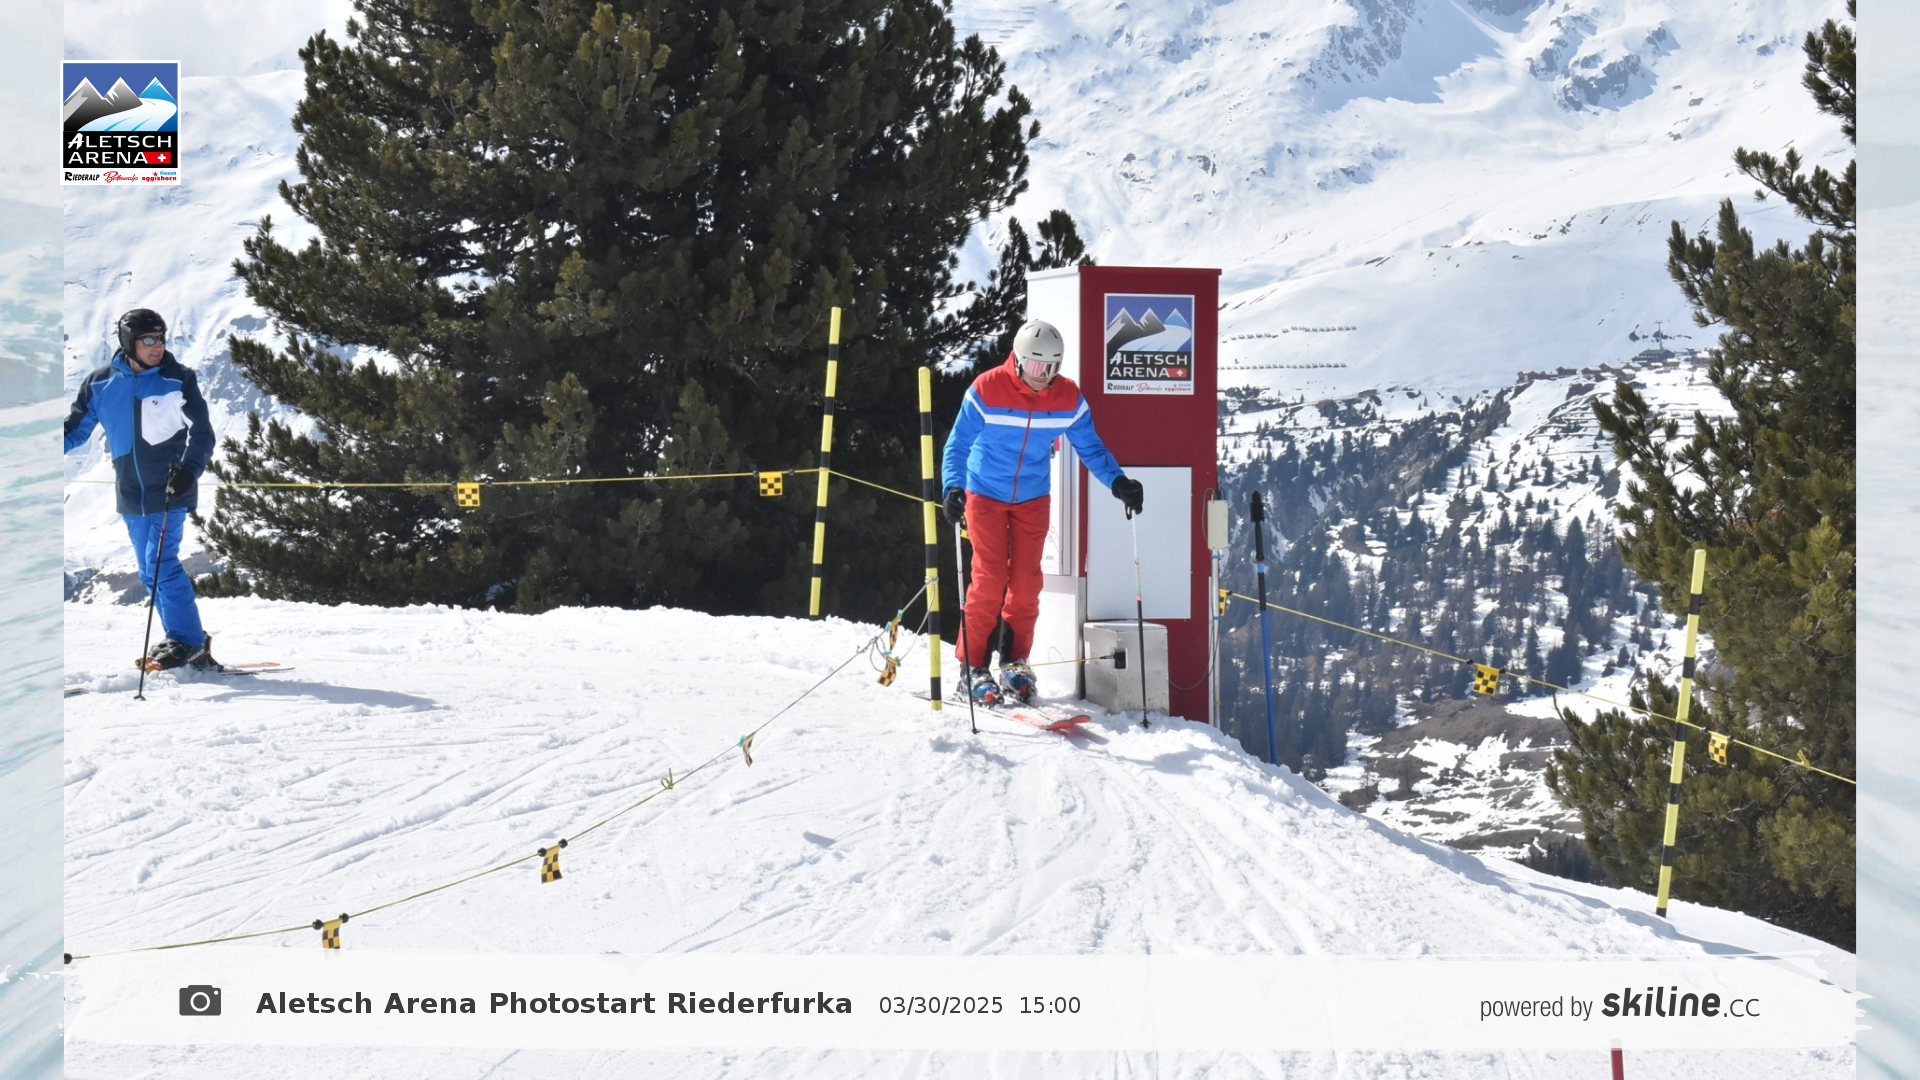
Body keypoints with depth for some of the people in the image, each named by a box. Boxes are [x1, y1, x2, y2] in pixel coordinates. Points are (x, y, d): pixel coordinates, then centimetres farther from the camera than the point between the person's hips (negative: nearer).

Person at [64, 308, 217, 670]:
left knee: (161, 563, -15)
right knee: (151, 572, 8)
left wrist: (190, 468, -24)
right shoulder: (100, 384, 2)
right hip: (131, 495, 5)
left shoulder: (178, 379, -5)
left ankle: (186, 641, -7)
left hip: (170, 491, -5)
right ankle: (187, 641, 18)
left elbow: (201, 432, -7)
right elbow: (77, 429, 12)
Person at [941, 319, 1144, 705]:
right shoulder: (986, 389, -18)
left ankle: (1015, 662, 12)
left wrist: (1118, 482, -18)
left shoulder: (1068, 398, -9)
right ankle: (972, 664, -1)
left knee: (1026, 581, -1)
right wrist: (953, 488, -30)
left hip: (1033, 499, 3)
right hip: (985, 495, -3)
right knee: (990, 578, -11)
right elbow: (957, 445, -15)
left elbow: (1091, 448, -2)